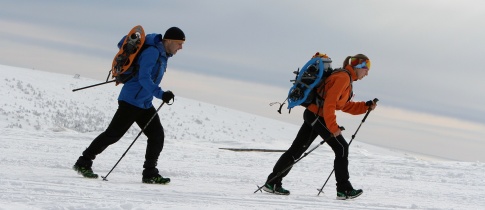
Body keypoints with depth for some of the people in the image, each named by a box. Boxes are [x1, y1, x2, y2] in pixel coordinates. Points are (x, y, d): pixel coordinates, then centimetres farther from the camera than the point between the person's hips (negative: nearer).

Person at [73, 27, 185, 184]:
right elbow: (144, 78, -27)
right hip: (131, 100, -9)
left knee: (157, 136, 0)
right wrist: (160, 94, -35)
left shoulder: (163, 54, 12)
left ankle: (150, 174, 3)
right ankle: (83, 163, 4)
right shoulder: (152, 52, -17)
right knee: (113, 134, -5)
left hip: (145, 104, 9)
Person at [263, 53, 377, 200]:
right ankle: (344, 190, -3)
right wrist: (333, 127, -24)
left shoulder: (346, 79, 18)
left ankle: (272, 183, 13)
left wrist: (367, 106, 13)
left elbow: (346, 106, 21)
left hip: (312, 115, 10)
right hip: (318, 115, -10)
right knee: (342, 148, -6)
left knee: (296, 149, 10)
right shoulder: (343, 77, -14)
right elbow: (329, 103, -22)